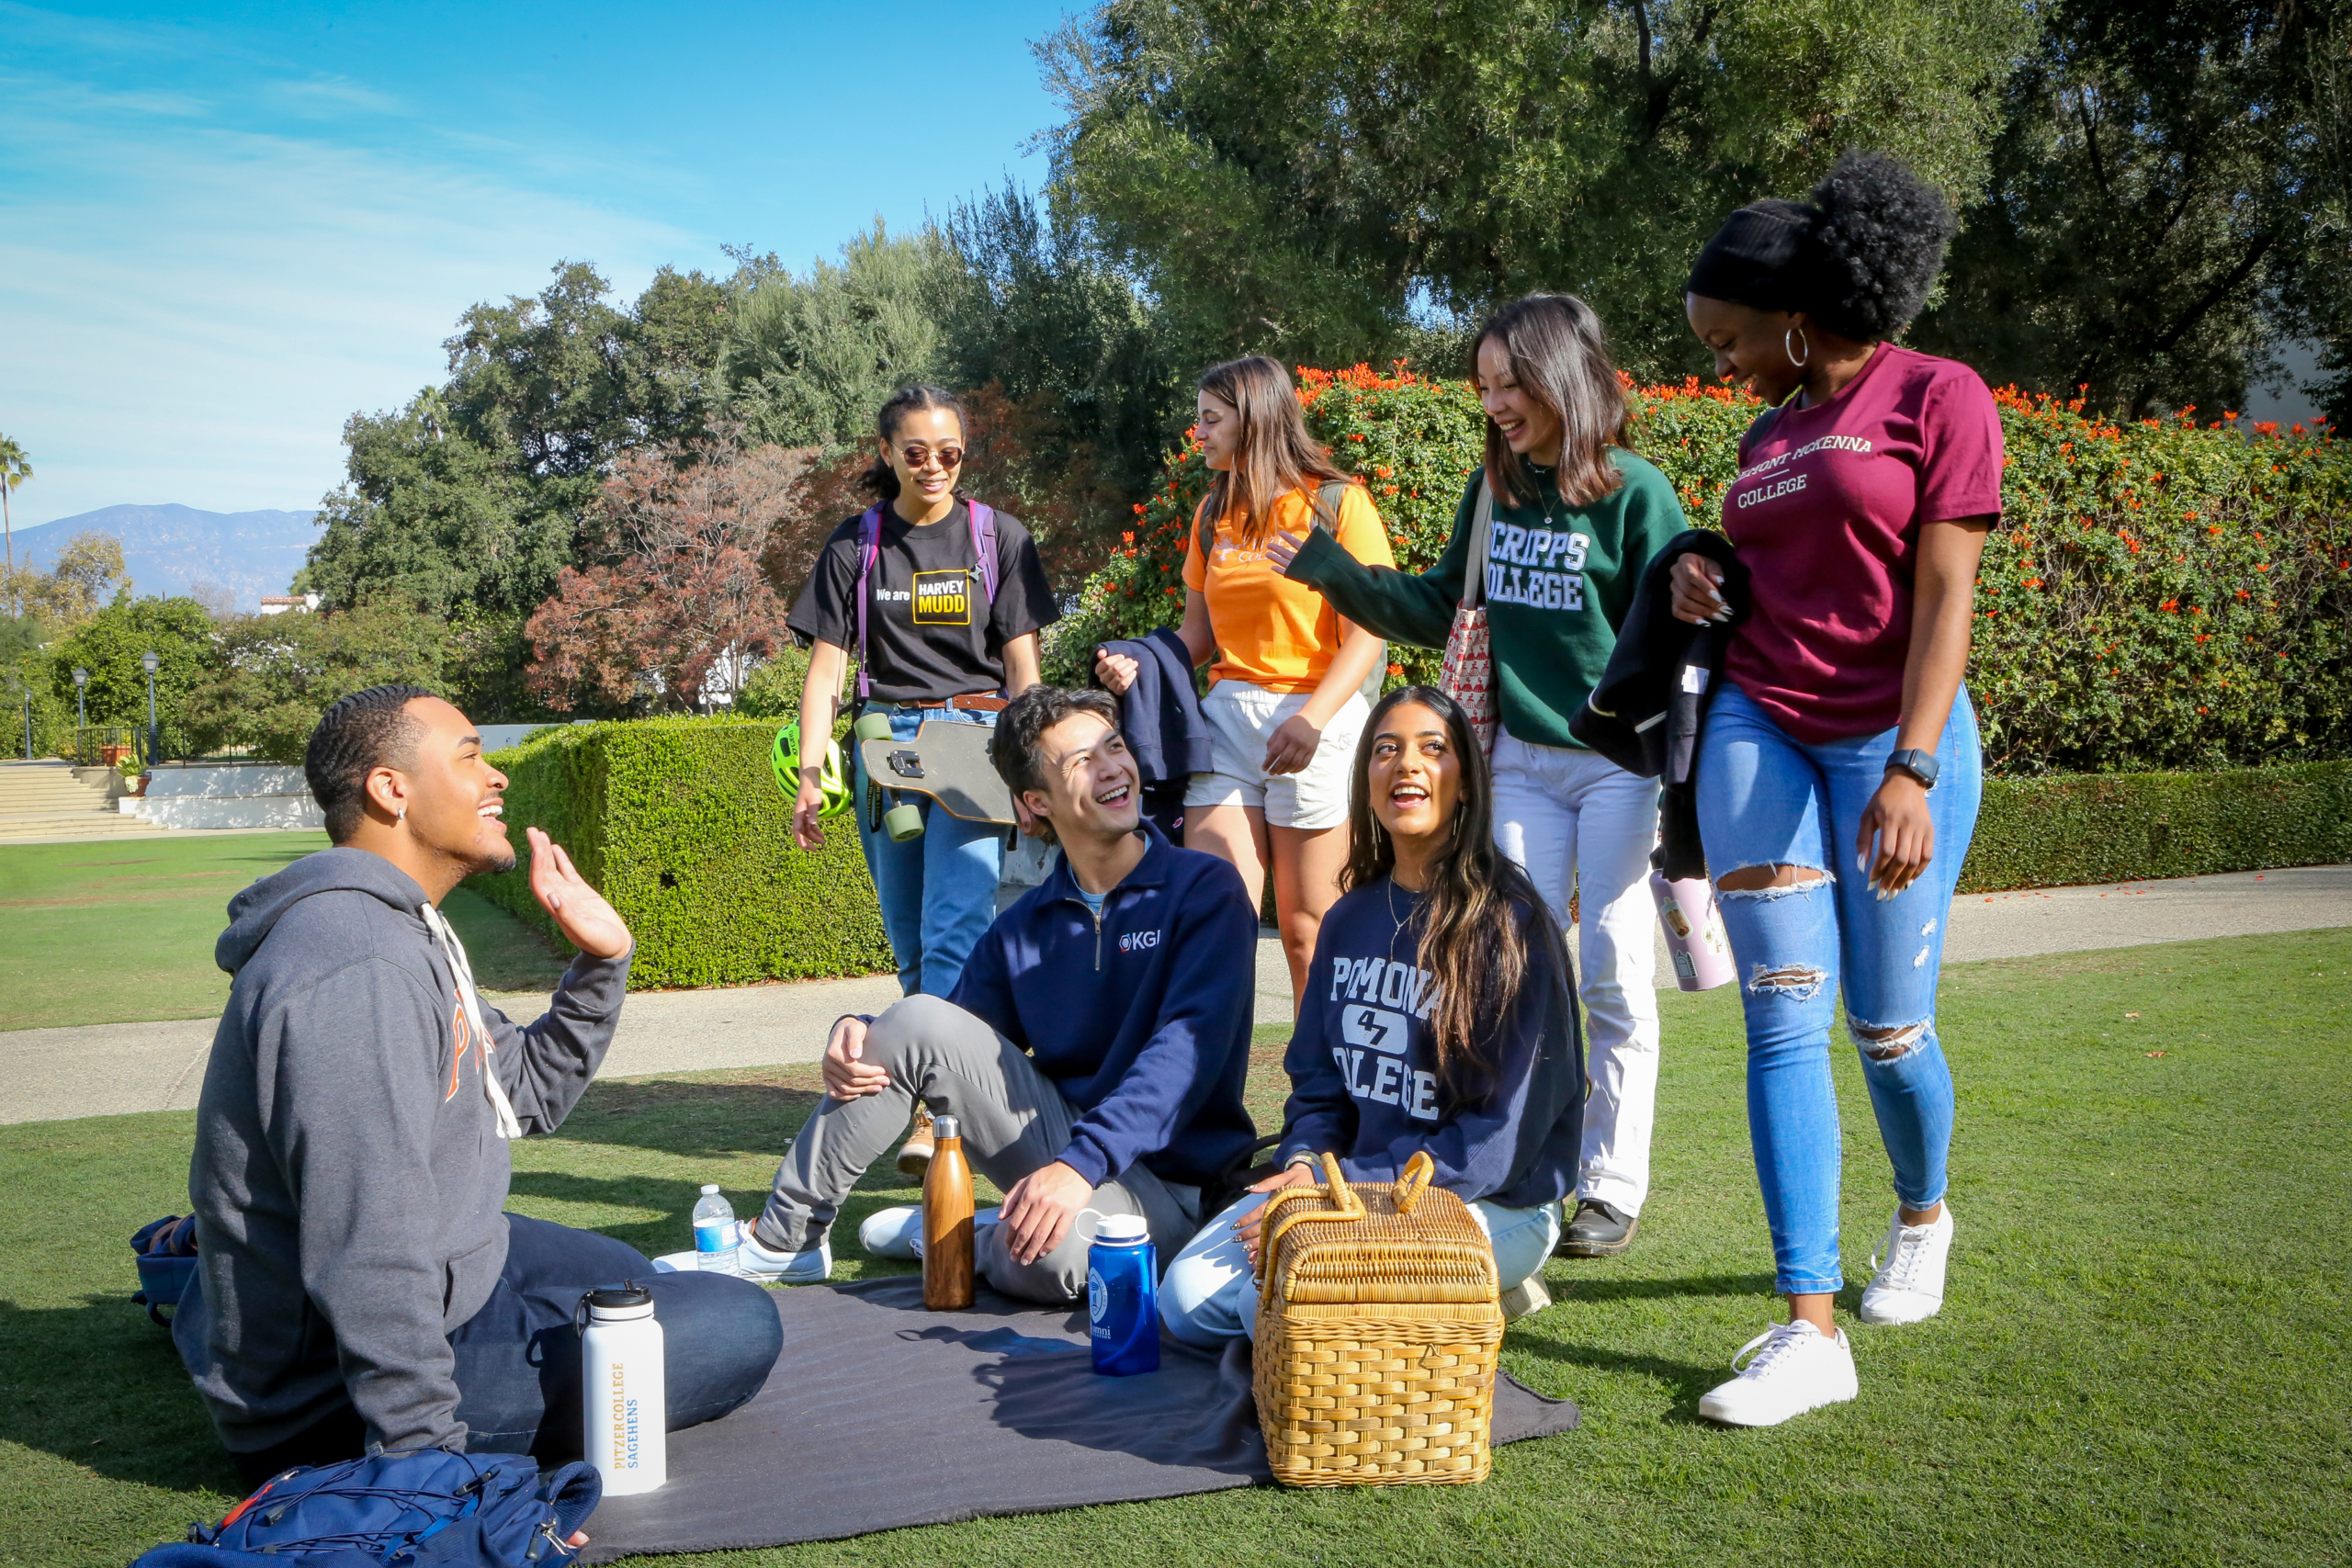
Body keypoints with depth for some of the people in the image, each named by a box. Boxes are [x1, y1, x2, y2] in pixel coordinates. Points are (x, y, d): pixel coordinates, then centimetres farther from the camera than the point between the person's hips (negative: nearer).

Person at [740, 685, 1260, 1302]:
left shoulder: (1204, 888, -8)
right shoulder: (1022, 928, 8)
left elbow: (1189, 1047, -21)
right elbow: (946, 1045, 13)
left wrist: (1083, 1162, -34)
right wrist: (860, 1039, -11)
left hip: (1162, 1179, -4)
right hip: (1055, 1136, 5)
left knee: (1054, 1252, -38)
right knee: (918, 1020, -15)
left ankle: (966, 1244, -1)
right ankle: (784, 1238, -3)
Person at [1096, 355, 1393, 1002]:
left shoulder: (1338, 503, -1)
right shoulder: (1215, 512, 17)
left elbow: (1367, 633, -7)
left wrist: (1310, 719, -20)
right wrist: (1141, 665, -2)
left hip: (1318, 714, -5)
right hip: (1227, 713, 5)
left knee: (1306, 927, -2)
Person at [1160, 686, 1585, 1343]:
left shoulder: (1508, 924, -13)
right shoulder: (1350, 919, 9)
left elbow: (1502, 1137, -16)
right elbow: (1319, 1080, 14)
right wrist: (1304, 1163, -9)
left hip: (1494, 1206, -7)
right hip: (1355, 1182, 7)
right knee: (1188, 1297, -9)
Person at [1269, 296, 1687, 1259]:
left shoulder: (1634, 491, -9)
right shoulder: (1494, 490, 8)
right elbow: (1441, 610, 15)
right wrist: (1325, 568, 9)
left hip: (1618, 763, -5)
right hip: (1521, 758, 5)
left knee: (1615, 977, -1)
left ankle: (1612, 1188, 9)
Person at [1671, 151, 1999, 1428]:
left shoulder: (1937, 398, -5)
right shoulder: (1771, 434, 15)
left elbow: (1945, 596, -13)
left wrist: (1911, 768, -22)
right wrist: (1698, 575, 6)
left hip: (1894, 738, -5)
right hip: (1759, 731, 5)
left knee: (1888, 1027, 3)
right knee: (1784, 1019, -6)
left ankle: (1921, 1215, 36)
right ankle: (1810, 1329, -6)